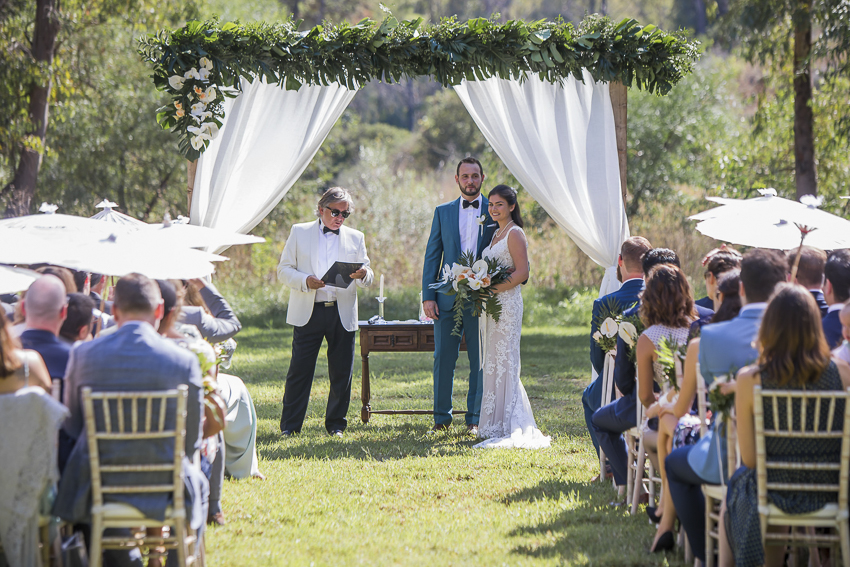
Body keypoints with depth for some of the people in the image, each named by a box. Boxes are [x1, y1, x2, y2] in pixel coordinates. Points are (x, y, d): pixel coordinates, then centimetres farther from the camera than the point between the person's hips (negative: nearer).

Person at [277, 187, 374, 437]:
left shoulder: (355, 238, 14)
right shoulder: (299, 232, 8)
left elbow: (368, 279, 11)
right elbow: (284, 269, 4)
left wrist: (363, 275, -13)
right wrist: (305, 281, -15)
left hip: (343, 314, 2)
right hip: (308, 312, -2)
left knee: (341, 374, 3)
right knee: (299, 371, -4)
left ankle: (336, 424, 16)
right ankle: (290, 426, 2)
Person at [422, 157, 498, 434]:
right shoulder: (443, 212, 10)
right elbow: (432, 255, 8)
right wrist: (428, 296, 0)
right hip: (448, 297, 1)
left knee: (480, 360, 1)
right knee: (443, 359, 3)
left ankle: (475, 418, 9)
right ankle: (442, 417, 12)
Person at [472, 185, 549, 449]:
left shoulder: (514, 234, -9)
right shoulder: (496, 234, 18)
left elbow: (522, 272, -16)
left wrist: (494, 288, -20)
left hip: (507, 303, -9)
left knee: (504, 362, -8)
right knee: (492, 363, 8)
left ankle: (508, 425, -7)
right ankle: (493, 425, 11)